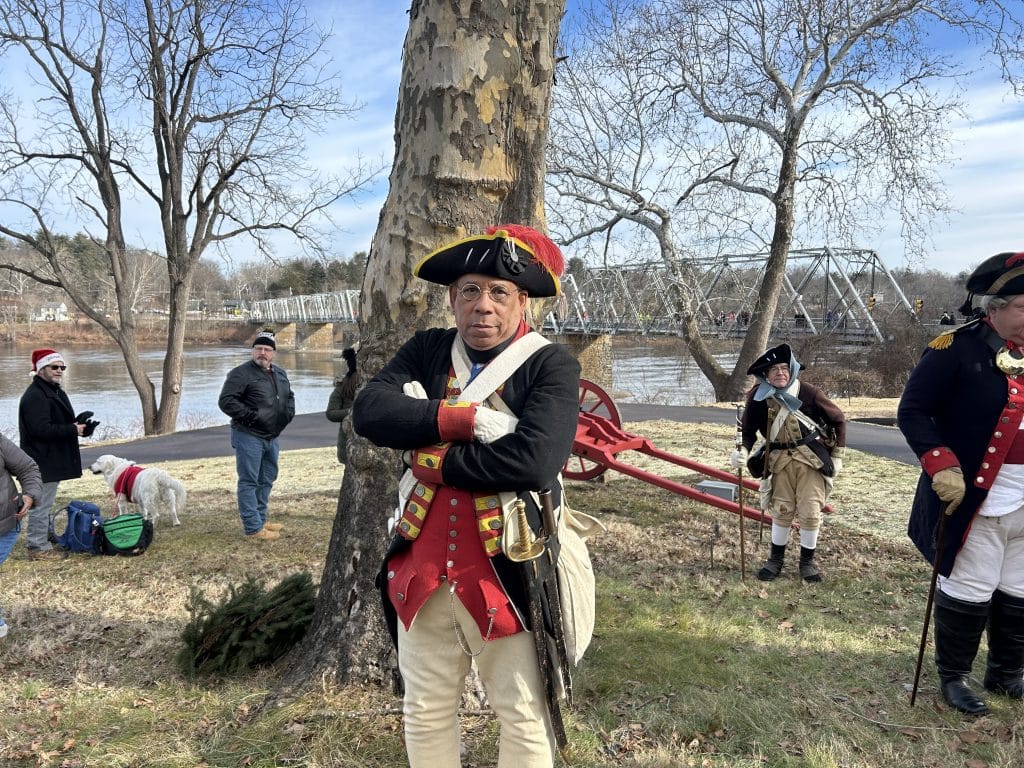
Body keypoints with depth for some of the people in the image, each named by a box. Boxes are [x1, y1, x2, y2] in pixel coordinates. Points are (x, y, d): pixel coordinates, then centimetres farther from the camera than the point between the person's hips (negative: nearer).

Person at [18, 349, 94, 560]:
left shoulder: (55, 392, 16)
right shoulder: (35, 396, -18)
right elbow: (41, 429, -25)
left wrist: (79, 423, 1)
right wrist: (74, 429, -19)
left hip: (53, 460, 11)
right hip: (42, 462, -11)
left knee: (44, 503, 19)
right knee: (41, 504, -4)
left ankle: (38, 540, 29)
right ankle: (38, 547, 4)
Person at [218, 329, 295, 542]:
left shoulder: (280, 374, 13)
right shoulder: (241, 374, -11)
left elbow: (289, 396, 28)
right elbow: (226, 401, -17)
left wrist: (289, 413, 9)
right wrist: (251, 416, -20)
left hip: (272, 437, 8)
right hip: (249, 437, -8)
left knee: (266, 480, 17)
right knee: (249, 482, -4)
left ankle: (260, 520, 30)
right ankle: (253, 529, -1)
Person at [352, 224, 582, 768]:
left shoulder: (551, 366, -9)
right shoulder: (426, 350, 5)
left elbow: (534, 460, -24)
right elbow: (369, 410, -11)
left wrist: (432, 457, -15)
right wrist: (464, 420, -21)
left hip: (508, 572, -4)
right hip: (421, 566, 4)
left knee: (523, 717, 13)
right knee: (425, 712, 20)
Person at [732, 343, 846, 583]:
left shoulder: (808, 392, -16)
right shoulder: (758, 397, -12)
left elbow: (838, 419, -3)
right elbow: (748, 430, -1)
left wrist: (837, 456, -1)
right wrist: (743, 451, -23)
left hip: (811, 457, -1)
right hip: (780, 459, 2)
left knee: (810, 512, 0)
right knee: (781, 510, 9)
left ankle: (807, 561, 20)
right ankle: (776, 558, 26)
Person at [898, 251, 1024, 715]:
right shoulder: (958, 348, -13)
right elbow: (912, 412, -13)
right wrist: (942, 467, -22)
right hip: (974, 498, -6)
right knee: (968, 592, 3)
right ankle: (953, 677, 22)